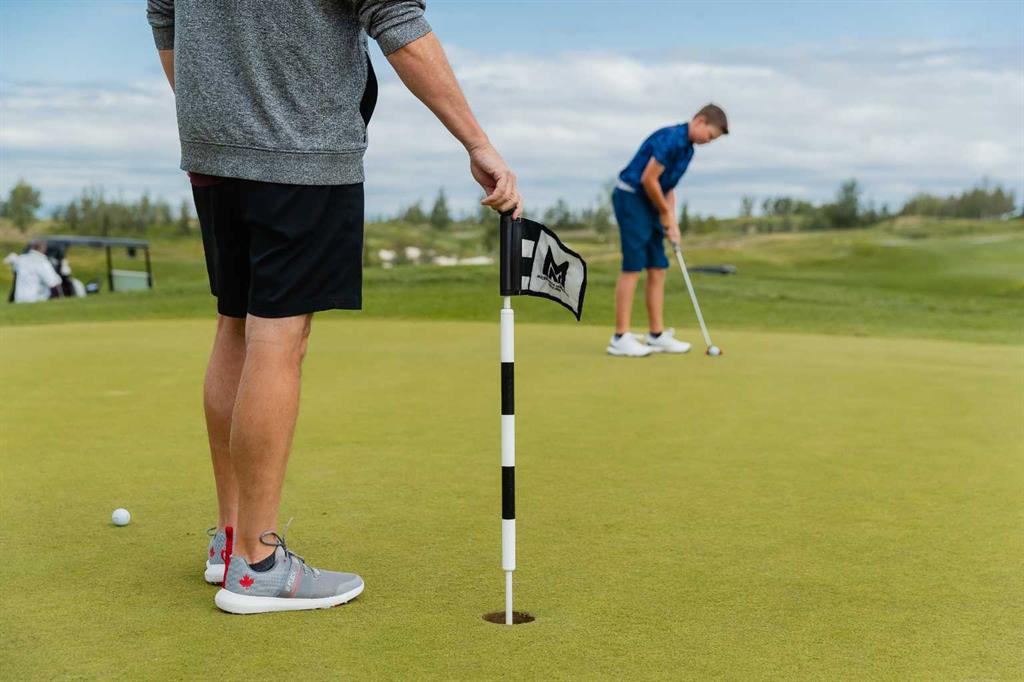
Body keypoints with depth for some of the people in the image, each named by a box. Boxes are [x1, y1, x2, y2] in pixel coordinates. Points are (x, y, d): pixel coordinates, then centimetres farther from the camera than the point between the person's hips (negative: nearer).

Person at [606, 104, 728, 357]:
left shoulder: (687, 148, 13)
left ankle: (656, 335, 10)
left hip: (649, 204, 10)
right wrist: (666, 213, -7)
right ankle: (620, 338, -8)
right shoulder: (671, 138, -18)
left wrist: (672, 222, 6)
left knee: (658, 269, 7)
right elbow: (648, 179, -20)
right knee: (632, 268, -10)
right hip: (631, 199, -10)